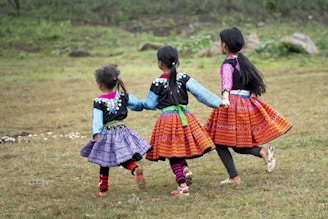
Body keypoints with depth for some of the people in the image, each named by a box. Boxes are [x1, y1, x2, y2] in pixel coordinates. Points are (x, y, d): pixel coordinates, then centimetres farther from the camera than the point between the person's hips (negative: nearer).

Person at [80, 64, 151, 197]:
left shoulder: (98, 101, -10)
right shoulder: (123, 96, 1)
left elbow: (97, 120, -18)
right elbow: (138, 105, 6)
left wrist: (96, 134, -25)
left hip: (106, 134, -3)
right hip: (122, 131, 3)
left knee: (104, 163, 11)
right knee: (125, 159, 9)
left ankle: (103, 189, 20)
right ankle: (136, 169, -25)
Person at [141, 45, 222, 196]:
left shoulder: (157, 83, -5)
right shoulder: (184, 78, 2)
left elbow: (150, 104, 4)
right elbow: (200, 92, -6)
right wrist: (218, 103, -5)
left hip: (167, 120, -3)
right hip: (186, 118, 3)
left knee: (173, 156, 2)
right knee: (181, 148, 22)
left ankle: (182, 185, -5)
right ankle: (185, 169, -4)